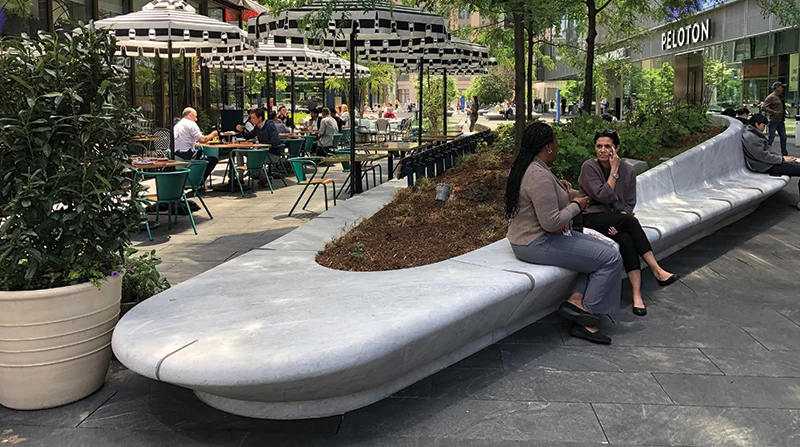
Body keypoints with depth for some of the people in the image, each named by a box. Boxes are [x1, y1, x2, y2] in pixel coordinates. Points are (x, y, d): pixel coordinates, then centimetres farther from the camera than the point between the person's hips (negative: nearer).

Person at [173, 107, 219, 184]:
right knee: (214, 159, 2)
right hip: (187, 155, -9)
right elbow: (202, 140, -14)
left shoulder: (177, 125, 20)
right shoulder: (191, 124, -6)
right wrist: (213, 134, 3)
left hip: (176, 155, 9)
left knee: (200, 152, 32)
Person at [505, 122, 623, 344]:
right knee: (611, 259, -9)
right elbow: (552, 222, -27)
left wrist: (559, 188, 15)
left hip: (530, 237, 11)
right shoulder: (540, 176, -25)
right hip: (538, 244, -11)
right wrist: (576, 205, -10)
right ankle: (588, 312, 1)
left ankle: (575, 301, 0)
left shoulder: (524, 167, 8)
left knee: (603, 250, 10)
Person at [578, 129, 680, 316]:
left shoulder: (628, 171, 5)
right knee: (630, 221, -32)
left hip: (618, 218, 4)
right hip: (593, 218, -4)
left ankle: (637, 295, -35)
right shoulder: (589, 167, -6)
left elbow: (630, 203, 4)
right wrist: (614, 171, -13)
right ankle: (657, 271, -30)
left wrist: (619, 223, -14)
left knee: (626, 239, -32)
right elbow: (602, 196, -14)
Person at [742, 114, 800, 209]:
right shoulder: (749, 137, -18)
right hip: (764, 167, -11)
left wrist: (782, 157, 7)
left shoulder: (755, 134, 15)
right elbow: (763, 156, -19)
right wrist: (782, 159, -11)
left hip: (767, 162, 11)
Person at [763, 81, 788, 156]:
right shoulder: (771, 97, -12)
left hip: (780, 121, 9)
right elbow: (763, 107, -18)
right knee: (771, 138, -3)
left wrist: (783, 119, 13)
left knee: (783, 137, 11)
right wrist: (774, 112, -23)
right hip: (773, 121, -9)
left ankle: (784, 153, 20)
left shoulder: (780, 97, 14)